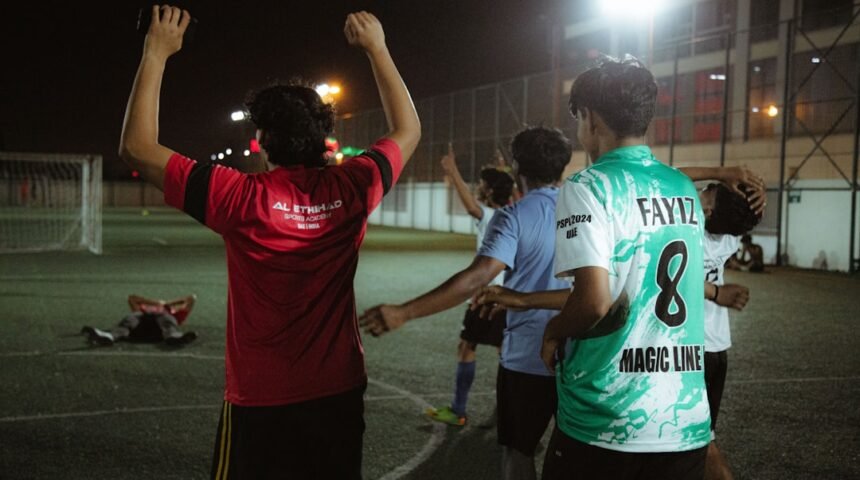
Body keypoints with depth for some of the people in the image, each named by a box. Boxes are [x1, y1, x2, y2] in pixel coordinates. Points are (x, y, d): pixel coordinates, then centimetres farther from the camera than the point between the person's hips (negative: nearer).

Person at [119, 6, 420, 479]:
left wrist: (156, 54, -5)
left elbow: (137, 147, -11)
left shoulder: (243, 198, -17)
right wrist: (376, 48, 15)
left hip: (261, 400, -3)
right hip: (338, 392, 3)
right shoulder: (350, 190, -8)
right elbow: (408, 130, 11)